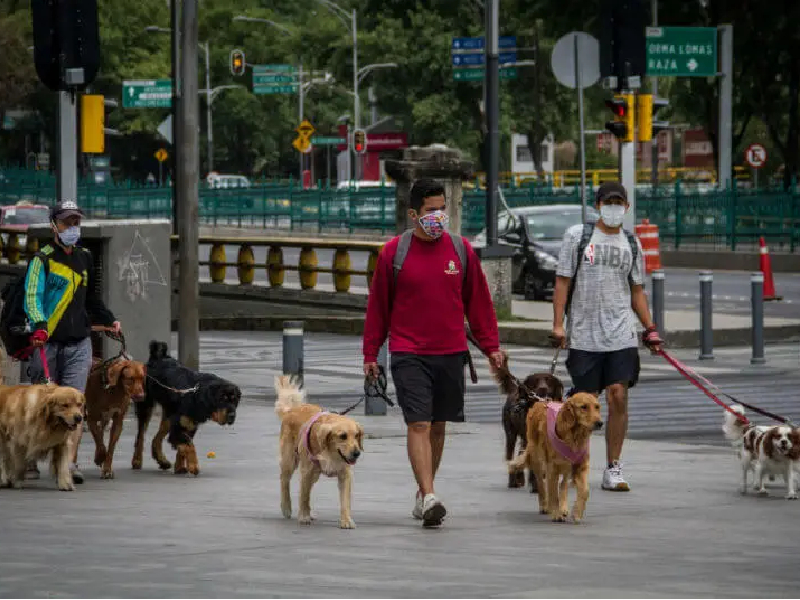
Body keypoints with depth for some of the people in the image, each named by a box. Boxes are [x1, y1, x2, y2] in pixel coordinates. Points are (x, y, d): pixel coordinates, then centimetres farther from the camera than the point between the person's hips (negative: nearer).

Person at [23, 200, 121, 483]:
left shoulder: (84, 258, 17)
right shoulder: (42, 259, -2)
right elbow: (32, 296, -14)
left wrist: (109, 320, 27)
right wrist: (39, 325, -29)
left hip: (79, 343, 4)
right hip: (48, 343, -4)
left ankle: (70, 462, -14)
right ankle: (29, 462, 14)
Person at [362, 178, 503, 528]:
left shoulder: (460, 249, 4)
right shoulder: (393, 252, -2)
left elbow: (478, 300, 11)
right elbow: (378, 305, 4)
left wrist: (490, 346, 9)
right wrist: (370, 354, 4)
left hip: (451, 353, 3)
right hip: (408, 353, -3)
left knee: (438, 425, 11)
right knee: (418, 424, -13)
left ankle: (423, 491, 27)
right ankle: (429, 498, -21)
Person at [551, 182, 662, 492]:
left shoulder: (631, 243, 13)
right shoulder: (577, 235, 3)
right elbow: (563, 281, 1)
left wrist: (650, 329, 11)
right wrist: (558, 324, -7)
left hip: (621, 336, 2)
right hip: (584, 335, -2)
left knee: (618, 397, -7)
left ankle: (613, 469, 0)